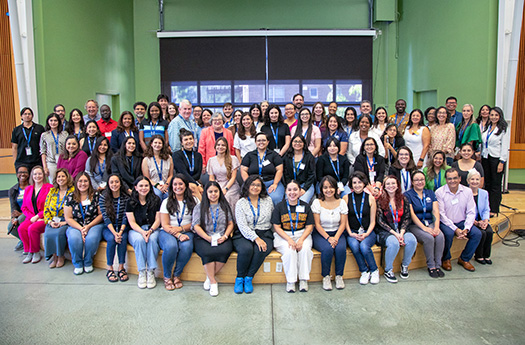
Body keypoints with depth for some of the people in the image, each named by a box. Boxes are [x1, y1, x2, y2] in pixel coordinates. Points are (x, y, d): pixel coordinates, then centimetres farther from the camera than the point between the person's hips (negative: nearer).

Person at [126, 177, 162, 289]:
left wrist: (150, 230, -18)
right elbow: (132, 223, -1)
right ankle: (142, 272, -27)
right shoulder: (131, 202, 4)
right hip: (136, 230, 0)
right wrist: (142, 232, -20)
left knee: (152, 239, -33)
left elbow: (158, 220, 2)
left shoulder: (156, 200, 5)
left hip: (153, 229, 0)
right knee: (139, 240, -33)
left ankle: (151, 272, -28)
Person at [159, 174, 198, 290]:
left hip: (186, 232, 0)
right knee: (171, 246, -34)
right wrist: (178, 235, -18)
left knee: (187, 246, -34)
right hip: (168, 232, 0)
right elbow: (165, 225, -1)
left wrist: (181, 228, -13)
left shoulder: (194, 201, 8)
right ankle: (167, 276, -9)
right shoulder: (166, 202, 7)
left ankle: (177, 275, -10)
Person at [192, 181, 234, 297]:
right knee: (208, 252, -34)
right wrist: (208, 238, -12)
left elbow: (230, 224, 12)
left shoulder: (225, 206, 17)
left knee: (225, 251, -31)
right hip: (204, 238, -1)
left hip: (222, 238, 1)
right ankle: (213, 282, -19)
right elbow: (196, 226, 2)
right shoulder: (199, 207, 10)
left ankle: (210, 277, -12)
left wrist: (225, 236, -7)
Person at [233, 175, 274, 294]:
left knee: (261, 250, -32)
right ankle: (239, 278, -11)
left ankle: (248, 278, -13)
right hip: (245, 235, -2)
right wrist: (256, 238, -21)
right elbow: (242, 226, -9)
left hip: (264, 234, 2)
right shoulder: (241, 203, 2)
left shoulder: (268, 200, 12)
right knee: (246, 249, -34)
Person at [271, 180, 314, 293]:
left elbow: (309, 226, 4)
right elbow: (277, 227, -2)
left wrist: (301, 240, -13)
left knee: (305, 249, -30)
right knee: (290, 251, -32)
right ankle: (290, 281, -16)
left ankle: (304, 280, -15)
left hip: (302, 235, 2)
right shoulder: (280, 206, 3)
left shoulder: (305, 206, 8)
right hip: (283, 236, -1)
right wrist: (289, 240, -16)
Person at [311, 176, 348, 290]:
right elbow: (317, 224, -6)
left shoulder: (341, 202, 3)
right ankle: (326, 277, -10)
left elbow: (343, 224, 0)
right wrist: (328, 238, -18)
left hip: (337, 233, 2)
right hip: (320, 234, -2)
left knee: (341, 248, -29)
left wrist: (336, 237, -16)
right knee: (327, 249, -31)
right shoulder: (317, 202, -2)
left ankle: (339, 276, -7)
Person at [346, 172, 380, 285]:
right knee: (354, 246, -31)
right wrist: (351, 233, -10)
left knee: (364, 246, -31)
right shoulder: (346, 198, 4)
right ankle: (364, 271, -7)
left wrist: (366, 234, -11)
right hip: (352, 232, 1)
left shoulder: (370, 198, 4)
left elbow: (372, 221, 4)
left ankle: (374, 270, -2)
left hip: (368, 232, 0)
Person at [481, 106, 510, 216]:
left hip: (496, 158, -5)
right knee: (487, 183, 9)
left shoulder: (504, 129, -5)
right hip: (485, 158, 6)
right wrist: (481, 155, 11)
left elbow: (505, 147, -8)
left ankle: (494, 209, 3)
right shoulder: (487, 128, 12)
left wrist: (501, 162, -13)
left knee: (495, 185, -2)